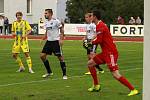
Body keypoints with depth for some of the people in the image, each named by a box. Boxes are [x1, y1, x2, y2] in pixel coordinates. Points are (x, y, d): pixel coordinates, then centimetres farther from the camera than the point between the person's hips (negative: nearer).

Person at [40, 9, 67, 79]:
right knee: (42, 55, 1)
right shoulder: (46, 22, 9)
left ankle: (64, 74, 5)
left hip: (56, 41, -7)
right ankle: (49, 72, 15)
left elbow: (62, 30, -9)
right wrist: (43, 38, 12)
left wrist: (61, 39, -16)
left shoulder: (56, 21, -12)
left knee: (60, 57, -5)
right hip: (49, 41, 7)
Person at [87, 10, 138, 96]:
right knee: (90, 64, 15)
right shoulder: (100, 25, 17)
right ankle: (96, 86, 20)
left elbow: (98, 41, -19)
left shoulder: (100, 26, -14)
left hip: (110, 53, -10)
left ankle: (133, 90, -14)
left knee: (116, 75, -15)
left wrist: (91, 42, -1)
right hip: (105, 52, 10)